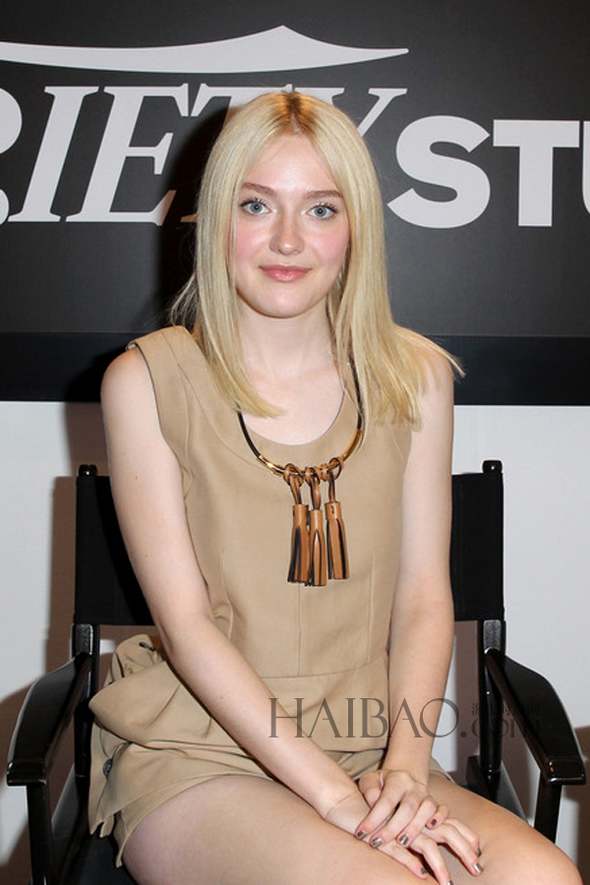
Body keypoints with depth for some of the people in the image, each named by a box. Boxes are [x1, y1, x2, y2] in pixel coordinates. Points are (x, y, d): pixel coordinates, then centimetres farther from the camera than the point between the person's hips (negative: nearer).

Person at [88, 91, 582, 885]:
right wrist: (333, 796, -16)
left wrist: (406, 767, -13)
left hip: (368, 752, 3)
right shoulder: (147, 381, -4)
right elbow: (187, 623, -9)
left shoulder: (415, 376, 6)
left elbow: (423, 598, 3)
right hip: (195, 756, -3)